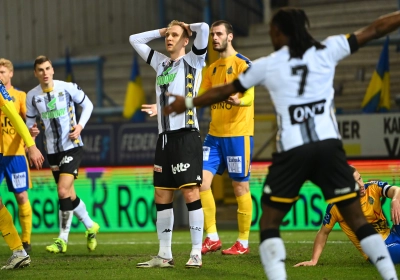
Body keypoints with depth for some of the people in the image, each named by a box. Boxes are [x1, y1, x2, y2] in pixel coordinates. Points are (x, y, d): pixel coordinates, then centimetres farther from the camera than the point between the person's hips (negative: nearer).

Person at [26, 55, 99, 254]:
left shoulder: (68, 88, -9)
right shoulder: (32, 96, -1)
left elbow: (87, 105, 4)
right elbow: (30, 120, 9)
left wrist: (80, 125, -10)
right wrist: (31, 130, -15)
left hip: (72, 147, -4)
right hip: (52, 150, 4)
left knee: (63, 191, -16)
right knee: (69, 195, 12)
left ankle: (62, 239, -8)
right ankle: (90, 227, 33)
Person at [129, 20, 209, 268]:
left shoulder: (193, 60, 2)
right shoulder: (161, 62, 20)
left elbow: (204, 28, -13)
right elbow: (135, 39, 29)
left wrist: (188, 27, 7)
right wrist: (161, 31, 21)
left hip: (186, 135, -7)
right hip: (165, 137, 7)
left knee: (190, 192, -10)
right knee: (162, 196, 5)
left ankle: (197, 253, -9)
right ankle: (165, 255, 10)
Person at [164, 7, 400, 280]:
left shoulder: (267, 65, 8)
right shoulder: (327, 50, 8)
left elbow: (224, 91, 21)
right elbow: (374, 30, 13)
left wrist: (188, 103, 36)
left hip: (292, 151, -1)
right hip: (329, 146, 1)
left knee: (269, 222, 9)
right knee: (357, 218, 6)